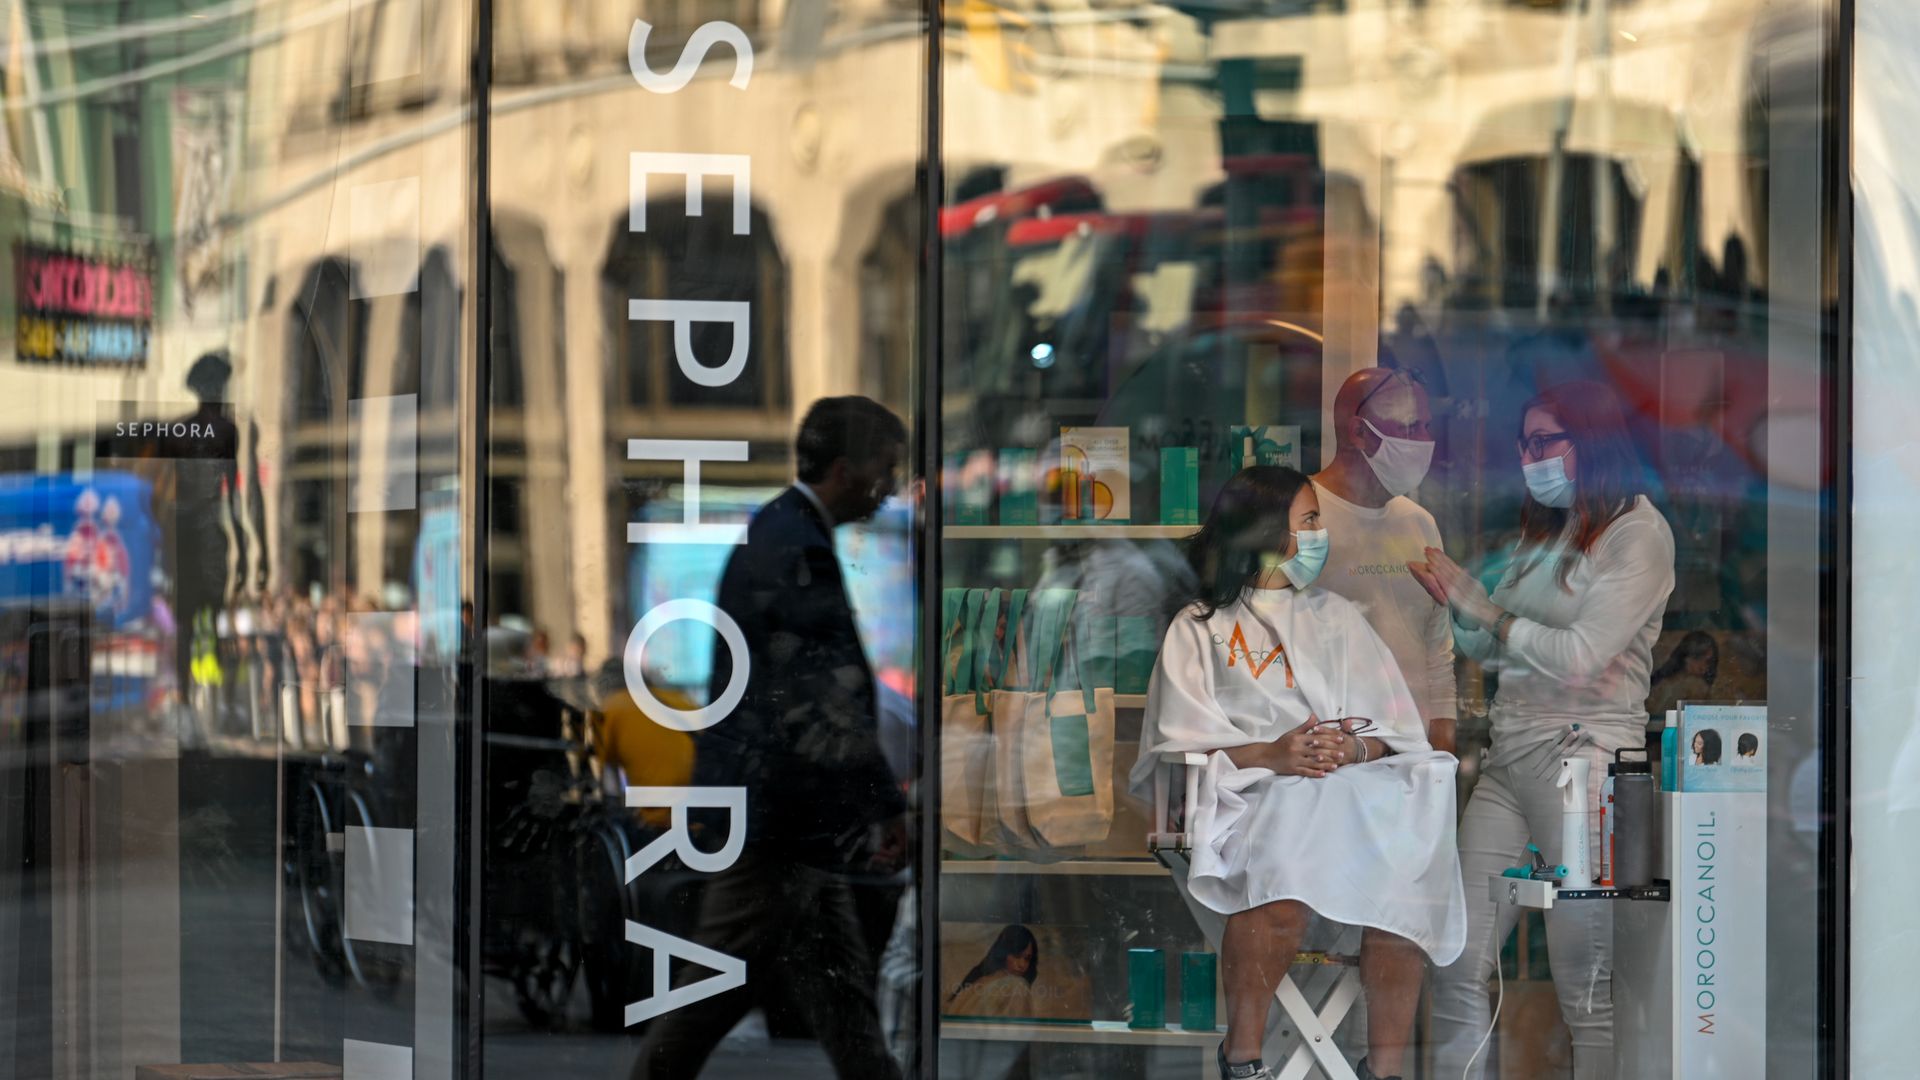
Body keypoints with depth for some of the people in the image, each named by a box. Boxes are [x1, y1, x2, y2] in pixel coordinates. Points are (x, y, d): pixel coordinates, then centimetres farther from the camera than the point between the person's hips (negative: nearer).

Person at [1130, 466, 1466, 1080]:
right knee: (1287, 872, -37)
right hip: (1251, 790, -3)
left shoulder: (1336, 616, 27)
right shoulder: (1198, 629, 17)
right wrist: (1269, 755, -14)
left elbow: (1398, 729, 18)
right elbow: (1181, 740, 3)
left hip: (1352, 782, 3)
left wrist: (1353, 748, -6)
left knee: (1402, 864, -31)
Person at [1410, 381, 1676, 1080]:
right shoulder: (1543, 535, 20)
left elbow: (1579, 657, -14)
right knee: (1458, 972, 1)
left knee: (1586, 991, -7)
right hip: (1508, 760, 8)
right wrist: (1454, 596, 6)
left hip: (1582, 757, -8)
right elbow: (1492, 652, 23)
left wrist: (1481, 607, -7)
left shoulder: (1638, 532, -4)